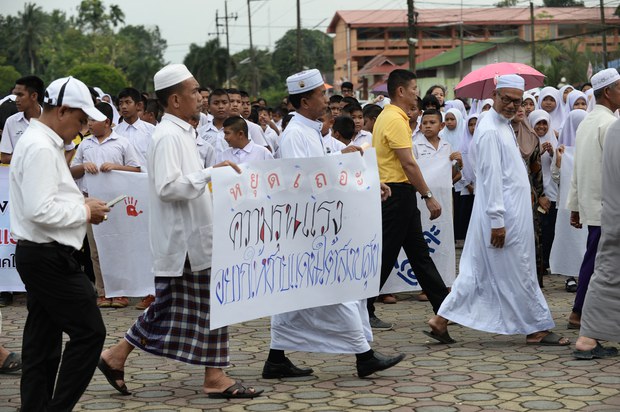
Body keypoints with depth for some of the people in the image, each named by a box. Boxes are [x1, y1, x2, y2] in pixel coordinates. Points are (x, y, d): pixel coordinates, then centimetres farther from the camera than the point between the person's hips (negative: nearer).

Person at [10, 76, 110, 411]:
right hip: (49, 255, -11)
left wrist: (81, 205, 9)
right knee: (88, 332, -7)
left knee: (43, 340, 12)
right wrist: (85, 211, -12)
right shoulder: (41, 148, -18)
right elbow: (40, 211, -25)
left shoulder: (36, 142, 15)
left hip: (39, 255, 11)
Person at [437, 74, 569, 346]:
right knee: (519, 273, 1)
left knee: (477, 271, 11)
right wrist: (497, 220, -22)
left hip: (512, 210, 10)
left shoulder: (504, 126, 16)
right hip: (504, 215, -10)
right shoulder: (490, 130, -16)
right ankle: (537, 328, 10)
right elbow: (491, 177, -20)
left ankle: (443, 319, 13)